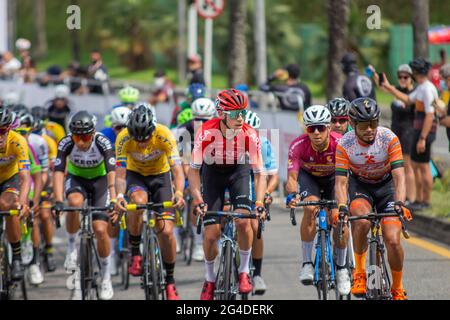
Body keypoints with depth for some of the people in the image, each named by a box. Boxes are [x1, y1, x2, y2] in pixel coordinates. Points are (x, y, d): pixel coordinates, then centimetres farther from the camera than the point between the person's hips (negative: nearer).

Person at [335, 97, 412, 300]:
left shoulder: (389, 139, -24)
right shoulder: (345, 144, -22)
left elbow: (399, 176, -28)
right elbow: (341, 181, -24)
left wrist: (400, 203, -44)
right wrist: (342, 207, -42)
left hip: (386, 186, 0)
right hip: (359, 185, 0)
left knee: (393, 241, -14)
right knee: (361, 221, -34)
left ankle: (397, 289, 10)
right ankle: (359, 273, -13)